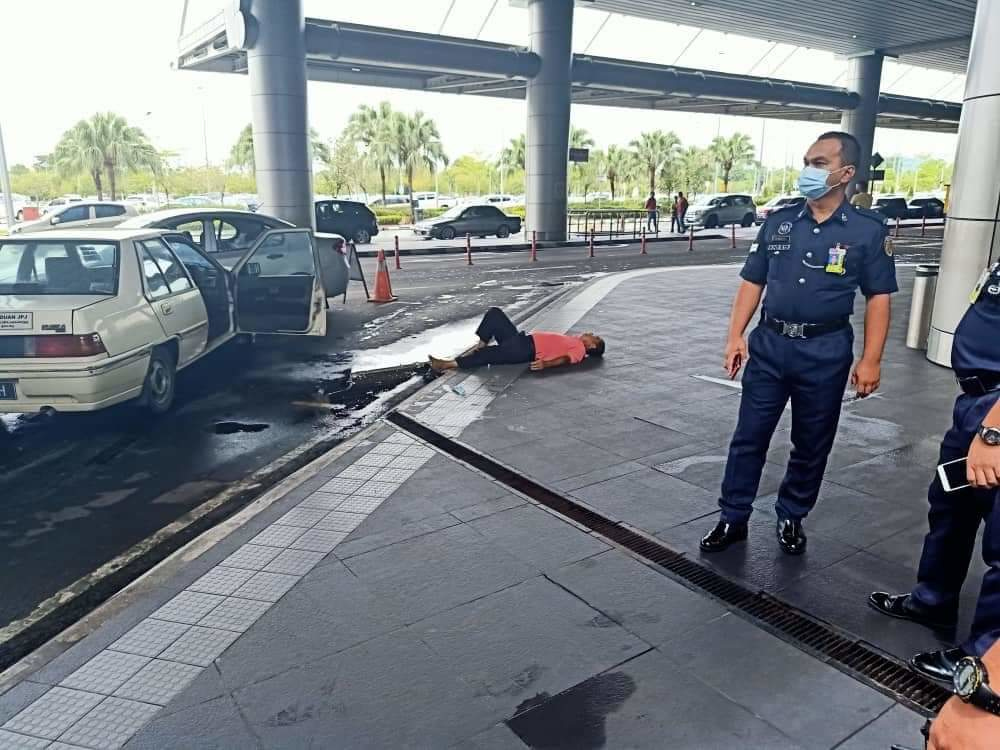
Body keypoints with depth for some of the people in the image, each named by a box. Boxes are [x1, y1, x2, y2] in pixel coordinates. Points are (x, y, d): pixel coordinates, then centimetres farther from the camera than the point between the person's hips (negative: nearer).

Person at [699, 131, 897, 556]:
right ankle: (733, 519, 18)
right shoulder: (779, 221, 4)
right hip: (769, 344, 2)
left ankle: (792, 519, 30)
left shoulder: (868, 230, -3)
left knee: (811, 445, 11)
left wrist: (871, 360, -9)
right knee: (749, 437, 6)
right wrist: (736, 336, -1)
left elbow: (878, 298, -2)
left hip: (826, 352, -2)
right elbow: (752, 282, 7)